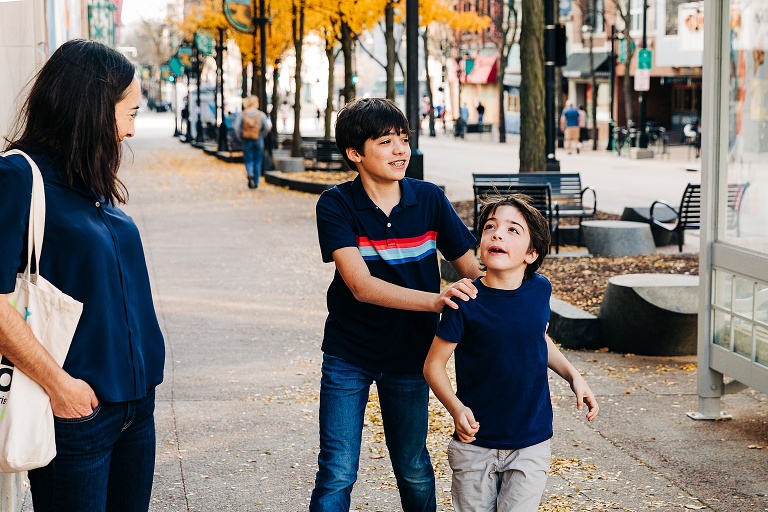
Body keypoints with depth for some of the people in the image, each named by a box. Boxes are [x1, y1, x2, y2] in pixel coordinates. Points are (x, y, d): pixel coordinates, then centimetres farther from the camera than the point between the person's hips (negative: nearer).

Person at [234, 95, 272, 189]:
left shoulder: (242, 115, -4)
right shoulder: (261, 115, -5)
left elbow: (237, 128, -7)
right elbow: (267, 128, -7)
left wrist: (241, 137, 5)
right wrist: (262, 136, 8)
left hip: (247, 140, 0)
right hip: (258, 140, 0)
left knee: (248, 160, 7)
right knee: (258, 161, 12)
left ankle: (250, 174, -24)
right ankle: (256, 183, 15)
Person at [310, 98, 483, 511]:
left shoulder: (429, 199, -8)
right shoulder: (336, 205, -15)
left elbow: (471, 269, -2)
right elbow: (361, 285, -27)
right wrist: (435, 301, -41)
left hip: (410, 353, 2)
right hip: (348, 355, -2)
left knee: (413, 469, 15)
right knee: (336, 474, -2)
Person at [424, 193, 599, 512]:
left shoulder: (540, 290, -4)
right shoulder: (466, 303, -15)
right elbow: (433, 364, -9)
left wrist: (573, 376, 6)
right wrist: (456, 408, -25)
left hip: (531, 444, 2)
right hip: (476, 443, -2)